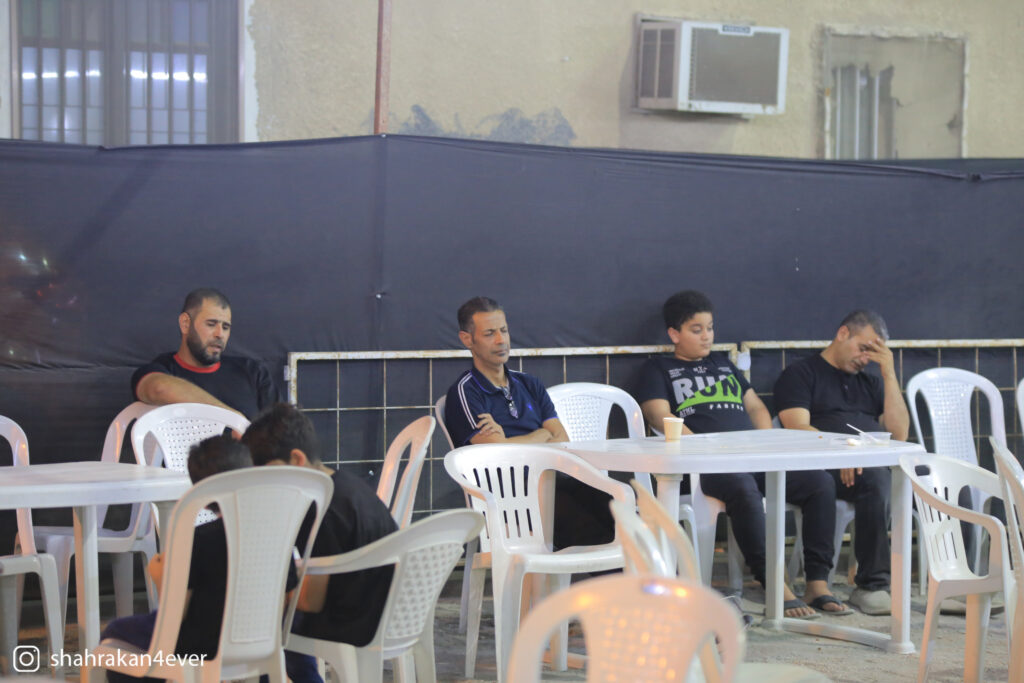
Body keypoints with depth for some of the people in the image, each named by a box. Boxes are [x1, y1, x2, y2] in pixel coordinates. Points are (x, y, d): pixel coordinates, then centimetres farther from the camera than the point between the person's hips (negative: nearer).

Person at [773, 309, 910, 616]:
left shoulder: (869, 382, 30)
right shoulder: (800, 374, 12)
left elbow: (899, 433, 17)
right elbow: (798, 429, -4)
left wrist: (889, 374, 13)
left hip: (878, 461, 6)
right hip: (827, 468, -5)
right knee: (875, 478, -37)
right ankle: (872, 585, -33)